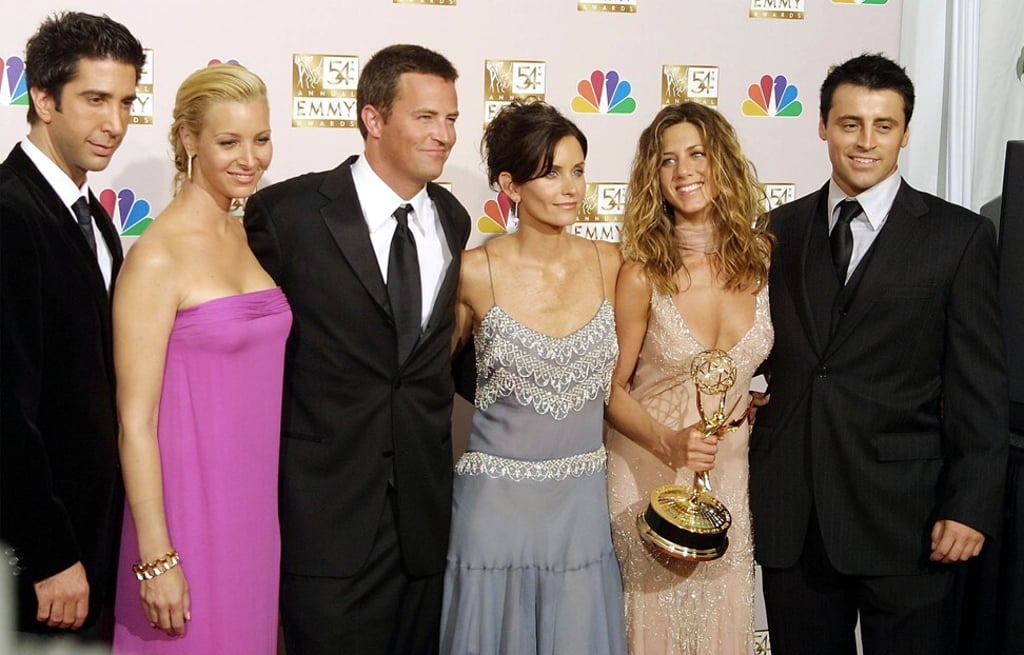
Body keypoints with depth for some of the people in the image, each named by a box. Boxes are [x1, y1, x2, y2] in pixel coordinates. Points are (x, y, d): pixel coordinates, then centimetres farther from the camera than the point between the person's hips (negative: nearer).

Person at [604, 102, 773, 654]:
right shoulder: (643, 273, -14)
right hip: (649, 475, -3)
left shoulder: (762, 256, -4)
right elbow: (612, 390, -7)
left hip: (730, 473, 3)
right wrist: (668, 441, -22)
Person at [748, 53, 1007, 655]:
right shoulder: (779, 231, 8)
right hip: (791, 517, 3)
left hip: (904, 515, -3)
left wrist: (972, 508, -9)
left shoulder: (960, 237, -2)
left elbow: (980, 387, -4)